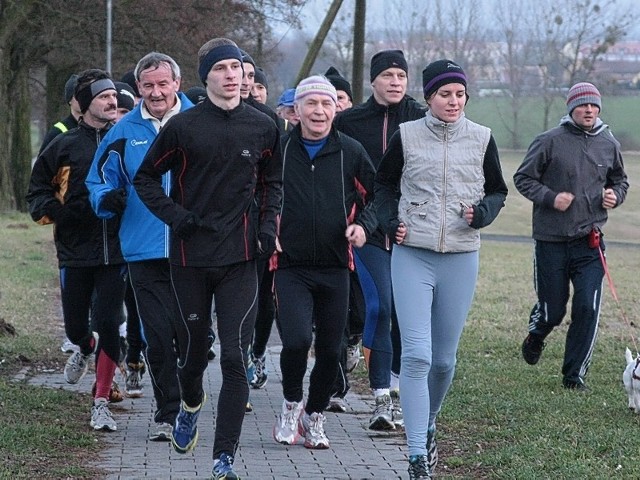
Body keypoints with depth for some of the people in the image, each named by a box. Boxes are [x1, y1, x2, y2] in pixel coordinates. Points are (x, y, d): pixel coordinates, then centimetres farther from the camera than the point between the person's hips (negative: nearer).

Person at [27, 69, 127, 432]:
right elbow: (38, 191, 10)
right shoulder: (65, 146, 3)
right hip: (75, 252, 1)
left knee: (108, 323, -8)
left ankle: (102, 403, -1)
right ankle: (86, 349, 49)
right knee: (75, 326, 11)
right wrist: (57, 211, -8)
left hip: (116, 250, -1)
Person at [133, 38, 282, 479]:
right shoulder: (183, 126, -4)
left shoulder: (263, 127, 3)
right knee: (193, 351, 12)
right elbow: (146, 178, 7)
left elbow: (272, 182, 19)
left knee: (235, 356, -10)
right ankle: (191, 405, 47)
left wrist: (269, 224, 3)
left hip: (240, 259, 0)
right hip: (190, 257, 0)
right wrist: (173, 214, -8)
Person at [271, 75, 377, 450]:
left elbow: (375, 195, 13)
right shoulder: (278, 150, 0)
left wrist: (363, 225, -5)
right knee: (297, 340, -20)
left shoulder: (351, 152, 2)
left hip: (335, 267, 2)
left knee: (330, 351, 7)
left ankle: (314, 416, 28)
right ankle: (292, 403, 7)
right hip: (290, 266, -2)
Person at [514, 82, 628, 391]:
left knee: (588, 309, -7)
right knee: (552, 310, 6)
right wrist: (550, 198, -15)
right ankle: (535, 337, 42)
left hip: (590, 242, 3)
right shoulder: (550, 141, -8)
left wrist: (615, 195, 0)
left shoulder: (609, 144, 5)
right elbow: (522, 178, -1)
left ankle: (574, 374, 6)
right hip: (551, 241, -3)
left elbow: (620, 180, 21)